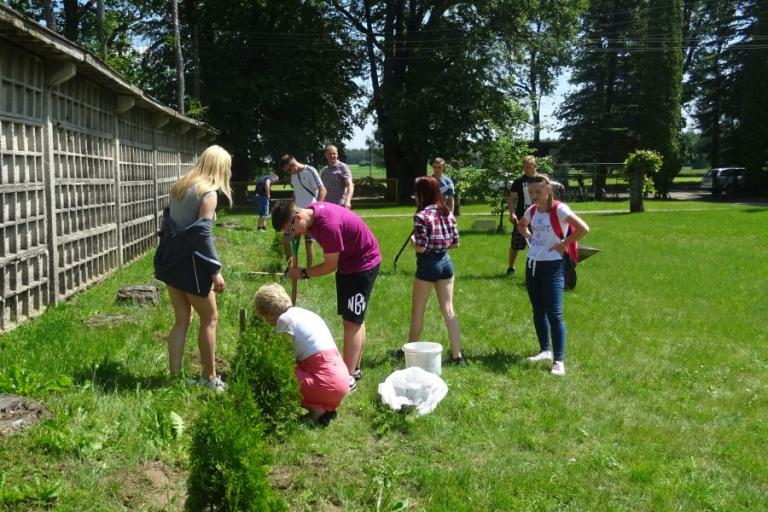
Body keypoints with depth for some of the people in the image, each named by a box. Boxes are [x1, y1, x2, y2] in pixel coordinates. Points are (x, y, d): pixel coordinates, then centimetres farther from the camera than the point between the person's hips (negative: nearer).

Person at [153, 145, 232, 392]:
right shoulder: (208, 191, -12)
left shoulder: (181, 185, 12)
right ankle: (209, 378, 14)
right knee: (209, 318, 7)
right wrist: (215, 270, -18)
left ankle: (175, 376, 16)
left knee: (182, 319, 14)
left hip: (172, 259, 8)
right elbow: (203, 233, -19)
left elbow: (170, 220, 16)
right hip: (190, 262, -8)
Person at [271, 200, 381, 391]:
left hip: (363, 262, -9)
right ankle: (355, 369, 26)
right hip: (347, 261, 9)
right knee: (354, 319, 16)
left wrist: (303, 273, -14)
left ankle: (349, 376, -6)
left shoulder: (328, 224, -34)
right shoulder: (311, 212, -7)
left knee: (352, 321, -9)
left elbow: (331, 266, -23)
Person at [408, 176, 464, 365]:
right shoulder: (448, 213, 4)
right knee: (448, 310, 9)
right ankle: (457, 355, 9)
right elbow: (455, 243, 7)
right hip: (446, 262, 6)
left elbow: (421, 248, -19)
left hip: (427, 265, -6)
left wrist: (412, 240, 0)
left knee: (417, 312, 11)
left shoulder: (422, 216, -17)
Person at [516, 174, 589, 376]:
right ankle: (545, 350, 29)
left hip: (552, 266, -7)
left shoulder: (559, 209, -15)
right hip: (532, 264, 7)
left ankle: (558, 361, -3)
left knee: (554, 314, -8)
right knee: (538, 311, 15)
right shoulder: (532, 210, 6)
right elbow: (521, 225, 28)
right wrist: (529, 237, 10)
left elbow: (583, 229, -25)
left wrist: (564, 243, -16)